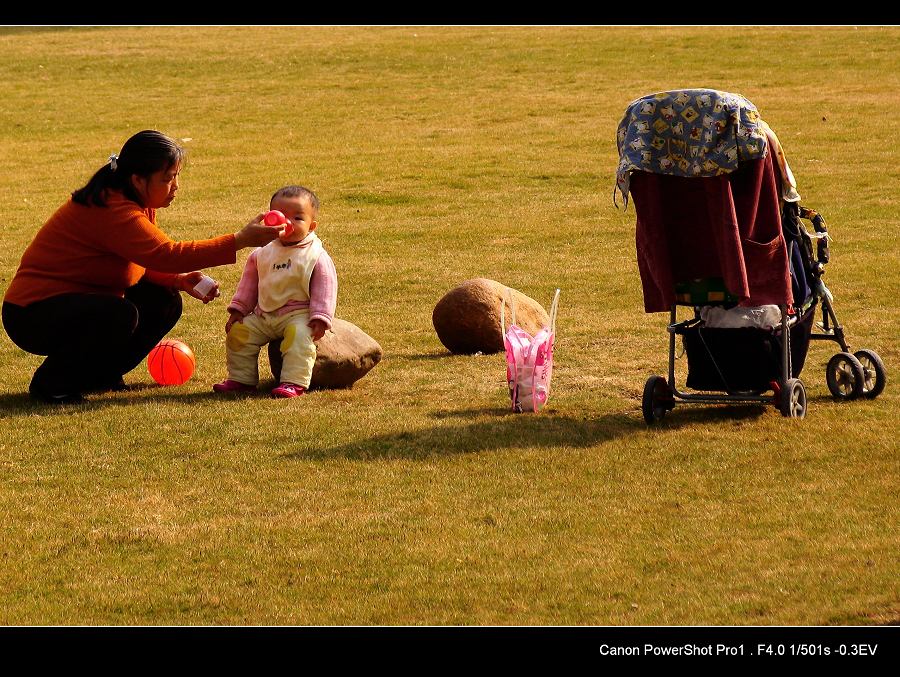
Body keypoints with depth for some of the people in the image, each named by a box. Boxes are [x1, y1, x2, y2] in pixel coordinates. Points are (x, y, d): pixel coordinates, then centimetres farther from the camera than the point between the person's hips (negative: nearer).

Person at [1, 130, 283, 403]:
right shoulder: (110, 210, -26)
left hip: (77, 304, 10)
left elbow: (145, 261, 11)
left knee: (163, 303, 1)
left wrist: (179, 280, -11)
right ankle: (51, 382, -12)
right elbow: (166, 254, -34)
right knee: (121, 316, -34)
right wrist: (240, 240, -35)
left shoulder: (136, 205, 6)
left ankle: (99, 374, 12)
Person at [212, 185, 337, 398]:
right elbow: (249, 282, 19)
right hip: (264, 315, 6)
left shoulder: (316, 257, -6)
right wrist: (237, 310, 13)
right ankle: (240, 379, 5)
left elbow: (324, 289, -9)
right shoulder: (262, 254, 10)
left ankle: (293, 382, -37)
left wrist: (320, 318, -18)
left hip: (298, 315, -5)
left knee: (299, 335, -33)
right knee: (238, 332, -3)